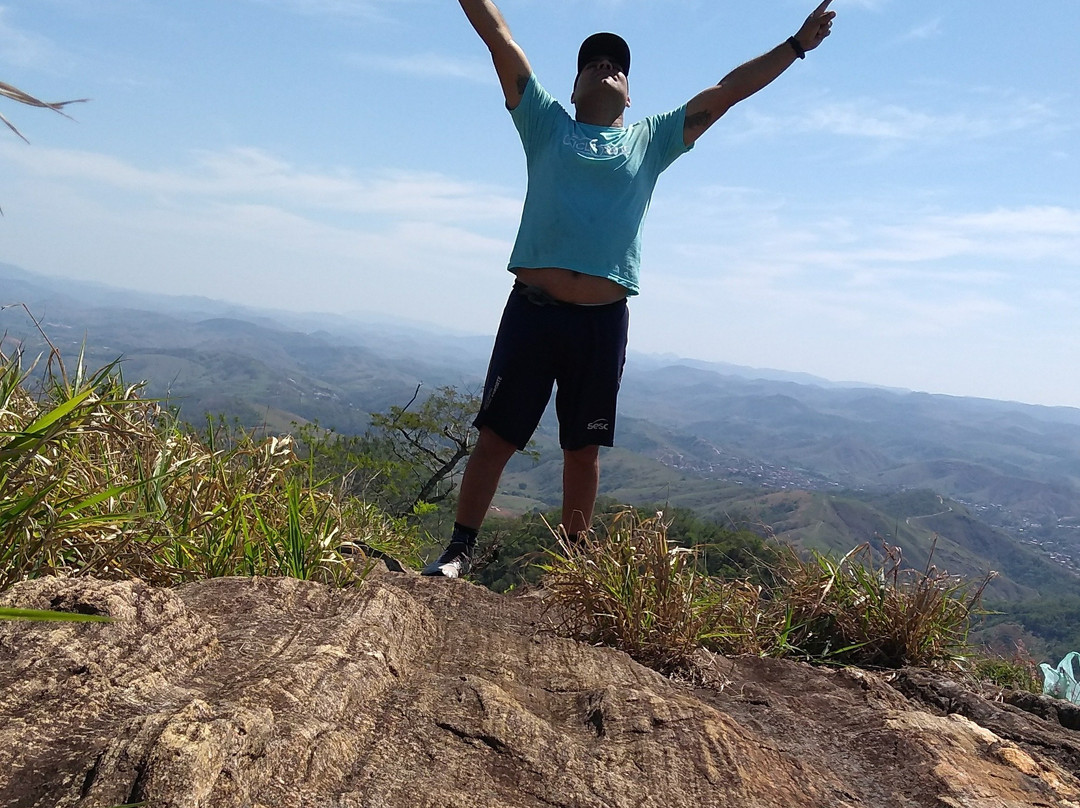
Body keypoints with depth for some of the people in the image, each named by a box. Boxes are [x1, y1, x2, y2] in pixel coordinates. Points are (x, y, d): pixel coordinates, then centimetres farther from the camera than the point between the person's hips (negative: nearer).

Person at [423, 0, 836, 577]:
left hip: (604, 321, 2)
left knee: (583, 449, 9)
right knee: (496, 436, 0)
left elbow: (726, 92, 19)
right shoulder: (547, 124, 14)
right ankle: (460, 549, 11)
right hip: (532, 311, -1)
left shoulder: (652, 139, 18)